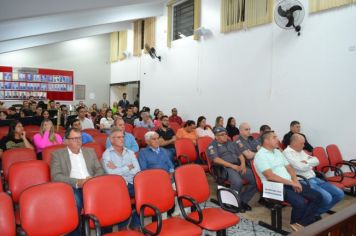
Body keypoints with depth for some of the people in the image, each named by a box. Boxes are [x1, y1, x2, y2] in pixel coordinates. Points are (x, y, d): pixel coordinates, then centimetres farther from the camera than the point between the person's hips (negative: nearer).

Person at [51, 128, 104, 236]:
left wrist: (93, 178, -8)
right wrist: (77, 182, -18)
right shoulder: (57, 154, 8)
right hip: (71, 188, -3)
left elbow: (100, 170, 16)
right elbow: (56, 176, -5)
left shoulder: (90, 151, 20)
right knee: (75, 202, -36)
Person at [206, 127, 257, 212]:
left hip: (239, 166, 6)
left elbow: (240, 155, 21)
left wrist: (243, 164, -1)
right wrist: (232, 166, -16)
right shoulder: (212, 146, 7)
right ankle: (236, 203, -8)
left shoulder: (231, 143, 27)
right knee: (238, 182, -35)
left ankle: (243, 200, 4)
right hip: (225, 168, -6)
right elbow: (216, 159, -9)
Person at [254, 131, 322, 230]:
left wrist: (295, 181, -3)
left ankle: (302, 223, 2)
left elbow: (289, 167, 17)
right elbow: (270, 176, -20)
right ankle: (295, 223, 3)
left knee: (317, 196, -3)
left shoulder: (277, 152, 16)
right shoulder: (260, 155, -12)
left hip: (290, 183, 9)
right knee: (301, 202, -28)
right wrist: (291, 183, -17)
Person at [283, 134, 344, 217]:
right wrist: (310, 163, -1)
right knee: (326, 197, -26)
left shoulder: (301, 151, 18)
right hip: (303, 182, -9)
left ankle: (317, 213, 13)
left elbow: (316, 161, 11)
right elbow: (302, 168, -20)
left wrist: (306, 162, -8)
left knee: (339, 194, 2)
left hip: (314, 179, 9)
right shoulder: (287, 152, -10)